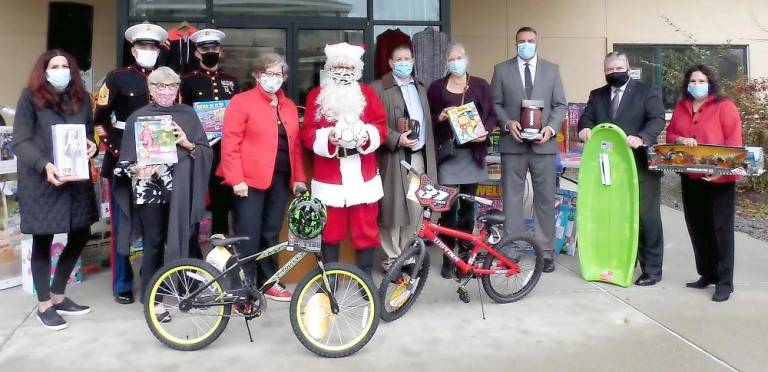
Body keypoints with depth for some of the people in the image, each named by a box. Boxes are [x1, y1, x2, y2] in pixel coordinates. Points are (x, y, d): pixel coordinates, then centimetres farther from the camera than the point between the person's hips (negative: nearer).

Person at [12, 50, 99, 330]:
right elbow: (20, 141, -11)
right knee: (43, 242, 5)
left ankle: (58, 296, 29)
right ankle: (44, 305, 21)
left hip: (77, 179, 5)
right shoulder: (30, 97, -5)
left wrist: (91, 144, -8)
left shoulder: (81, 98, 10)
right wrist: (45, 165, -26)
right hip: (40, 181, -5)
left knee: (80, 236, 9)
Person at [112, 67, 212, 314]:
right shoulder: (138, 117, 5)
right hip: (149, 191, -1)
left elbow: (207, 151, 7)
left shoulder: (188, 114, 9)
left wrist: (188, 144, -12)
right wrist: (135, 170, -16)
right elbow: (126, 158, 4)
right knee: (154, 243, 2)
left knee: (179, 241, 5)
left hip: (180, 192, 2)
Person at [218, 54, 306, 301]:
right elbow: (230, 143, -10)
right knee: (249, 235, -4)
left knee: (271, 234, 14)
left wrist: (299, 177, 7)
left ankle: (268, 282, 25)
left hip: (280, 179, 6)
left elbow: (295, 145, 14)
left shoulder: (290, 106, 15)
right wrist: (236, 179, -16)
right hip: (250, 179, -6)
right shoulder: (242, 101, -3)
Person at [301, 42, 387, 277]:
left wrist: (366, 136, -17)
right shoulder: (316, 95, 5)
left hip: (362, 176, 1)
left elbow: (381, 127, 3)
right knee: (330, 230, 8)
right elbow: (307, 133, 0)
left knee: (365, 229, 6)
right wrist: (327, 138, -19)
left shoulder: (367, 93, 6)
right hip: (329, 177, 0)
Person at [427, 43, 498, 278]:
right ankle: (448, 257, 3)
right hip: (446, 153, -1)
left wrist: (485, 131, -10)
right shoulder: (437, 87, 7)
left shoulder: (480, 86, 8)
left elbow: (492, 115, 8)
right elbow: (428, 119, 8)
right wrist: (439, 118, -12)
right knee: (448, 206, -5)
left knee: (468, 205, 6)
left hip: (472, 152, 1)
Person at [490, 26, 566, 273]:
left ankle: (546, 251, 14)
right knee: (511, 198, 3)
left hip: (543, 144, 1)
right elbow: (495, 104, 5)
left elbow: (560, 105, 7)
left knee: (545, 198, 5)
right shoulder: (501, 70, 8)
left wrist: (550, 128, -10)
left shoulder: (552, 69, 10)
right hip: (512, 144, -1)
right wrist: (508, 123, -12)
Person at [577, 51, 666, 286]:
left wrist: (641, 138, -29)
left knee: (646, 218, 0)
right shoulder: (597, 95, 17)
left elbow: (657, 119, -10)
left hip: (640, 166, -4)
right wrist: (585, 128, -17)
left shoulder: (647, 91, 3)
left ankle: (652, 269, 9)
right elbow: (587, 117, 9)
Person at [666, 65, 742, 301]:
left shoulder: (725, 107, -5)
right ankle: (707, 274, 23)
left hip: (719, 178, -5)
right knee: (697, 228, 10)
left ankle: (724, 282, 3)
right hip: (690, 178, 5)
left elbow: (733, 142, -10)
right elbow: (670, 134, 12)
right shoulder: (681, 108, 11)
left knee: (720, 229, -2)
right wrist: (680, 140, -12)